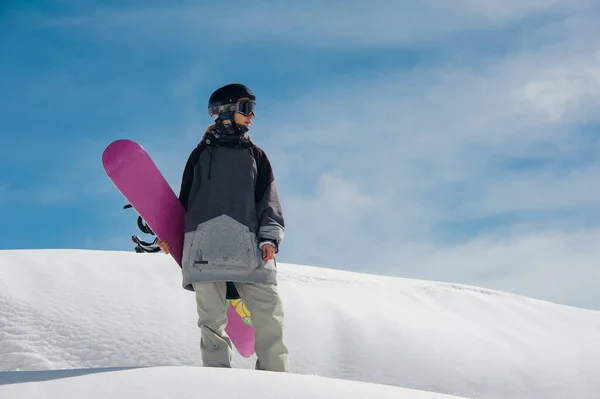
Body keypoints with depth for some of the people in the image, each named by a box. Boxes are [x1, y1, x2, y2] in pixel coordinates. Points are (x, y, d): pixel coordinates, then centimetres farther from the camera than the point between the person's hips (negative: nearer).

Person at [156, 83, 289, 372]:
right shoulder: (202, 153, 17)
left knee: (269, 313, -8)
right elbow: (185, 199, 19)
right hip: (206, 245, -1)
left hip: (249, 246, 1)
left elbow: (268, 202, 13)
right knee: (212, 318, -4)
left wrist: (270, 238, -2)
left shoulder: (256, 155, 21)